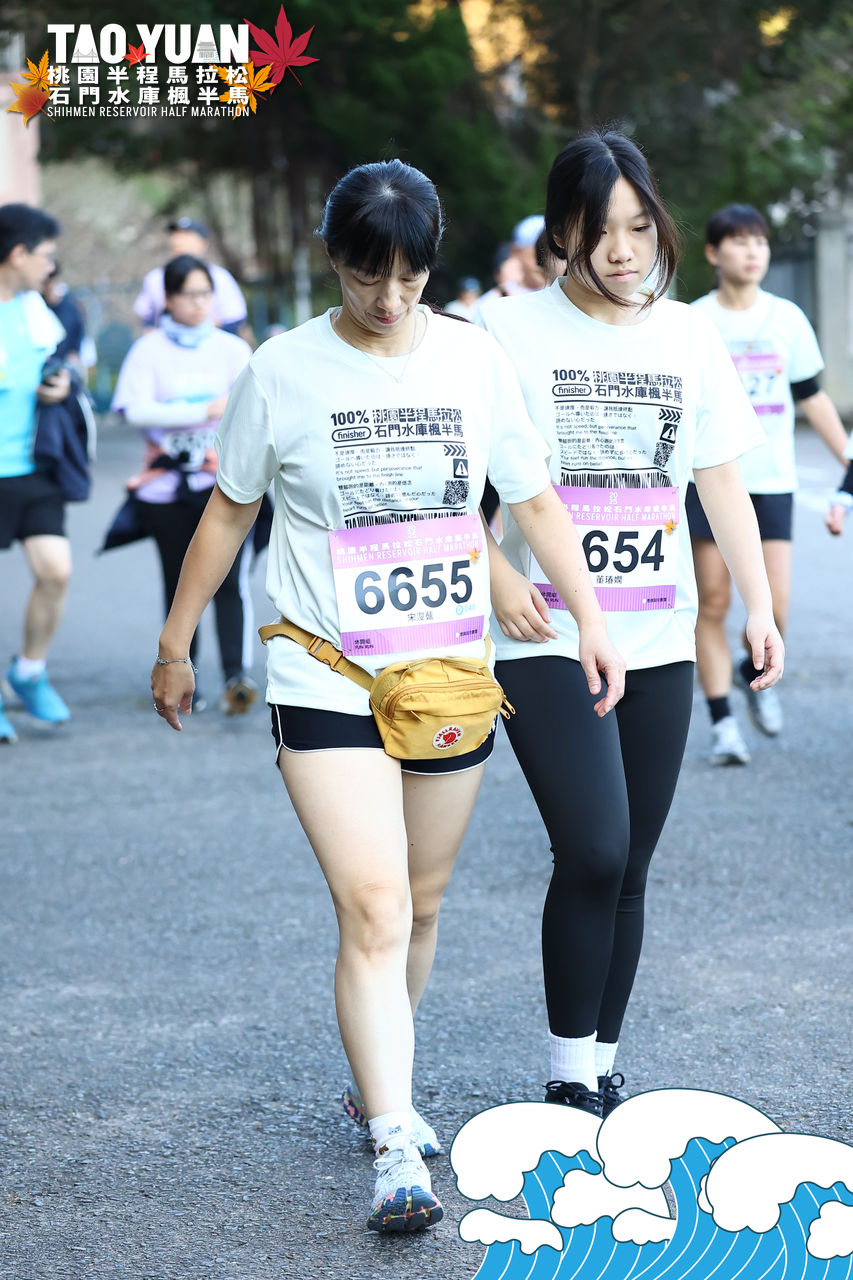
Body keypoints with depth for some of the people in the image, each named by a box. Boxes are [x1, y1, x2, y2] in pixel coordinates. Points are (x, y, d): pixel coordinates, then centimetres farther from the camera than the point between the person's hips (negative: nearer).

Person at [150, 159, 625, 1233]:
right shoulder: (283, 371, -5)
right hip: (326, 687, -3)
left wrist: (588, 617, 2)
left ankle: (375, 1082, 37)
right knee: (373, 910, -14)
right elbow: (229, 510, 6)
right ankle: (396, 1150, -14)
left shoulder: (474, 360, 1)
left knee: (420, 904, 15)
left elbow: (534, 500, 10)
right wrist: (175, 644, 11)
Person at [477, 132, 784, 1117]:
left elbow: (722, 484, 11)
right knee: (593, 852, -15)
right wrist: (497, 575, -14)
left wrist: (759, 605, 3)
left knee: (627, 868, 8)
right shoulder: (512, 330, -4)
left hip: (657, 640, 4)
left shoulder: (688, 338, 8)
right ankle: (568, 1084, -3)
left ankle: (602, 1072, 20)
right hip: (548, 638, -4)